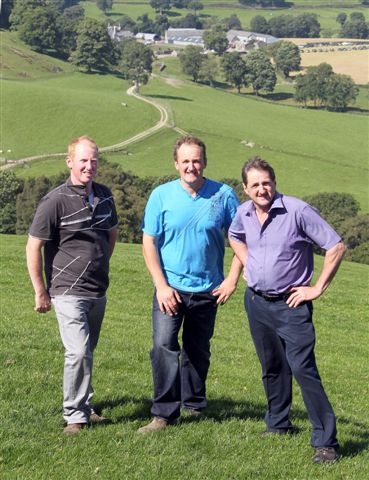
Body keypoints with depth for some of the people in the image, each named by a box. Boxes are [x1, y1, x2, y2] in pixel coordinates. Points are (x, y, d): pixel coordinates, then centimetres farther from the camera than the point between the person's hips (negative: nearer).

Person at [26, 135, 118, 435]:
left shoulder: (104, 196, 5)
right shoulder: (56, 201, -13)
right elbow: (33, 247, -9)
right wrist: (40, 292, -7)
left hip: (98, 291, 6)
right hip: (68, 291, -6)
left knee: (87, 353, 16)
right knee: (79, 353, -15)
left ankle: (83, 407, 30)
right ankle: (75, 416, -3)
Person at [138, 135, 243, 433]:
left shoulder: (224, 195, -4)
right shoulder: (161, 196, -6)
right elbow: (149, 243, -3)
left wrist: (233, 278, -5)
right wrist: (161, 285, -11)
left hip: (208, 290, 2)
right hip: (171, 288, -1)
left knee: (198, 350, 15)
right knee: (164, 345, -16)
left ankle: (194, 403, 33)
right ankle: (164, 413, -10)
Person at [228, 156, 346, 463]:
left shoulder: (298, 211, -17)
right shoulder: (244, 213, 1)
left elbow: (336, 247, -16)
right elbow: (234, 237, 27)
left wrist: (317, 289, -14)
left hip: (290, 304, -6)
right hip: (256, 302, 6)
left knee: (303, 369, -13)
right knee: (272, 367, 17)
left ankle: (326, 441, -11)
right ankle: (279, 424, 34)